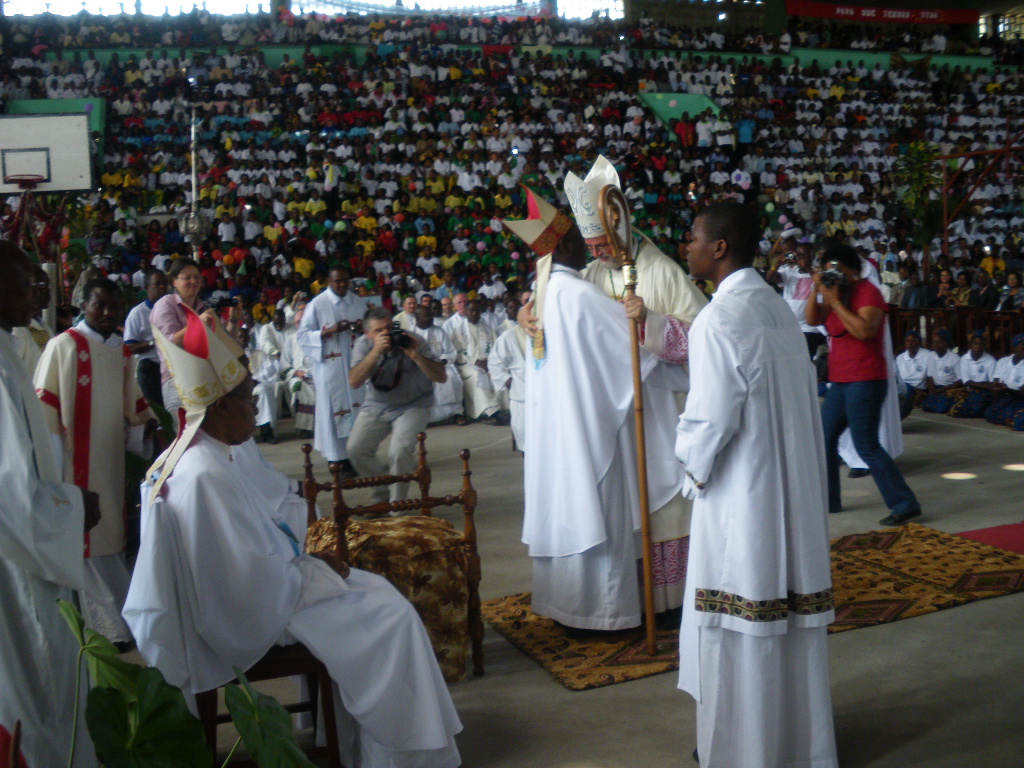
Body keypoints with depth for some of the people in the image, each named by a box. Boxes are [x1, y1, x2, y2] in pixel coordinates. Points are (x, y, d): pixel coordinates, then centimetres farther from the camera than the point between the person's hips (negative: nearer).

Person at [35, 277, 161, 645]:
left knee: (112, 535, 12)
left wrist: (150, 424, 7)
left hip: (113, 456, 6)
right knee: (87, 539, -1)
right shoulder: (63, 345, -7)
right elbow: (43, 401, -9)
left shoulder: (122, 351, 11)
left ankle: (113, 616, 25)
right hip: (77, 459, -6)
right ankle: (114, 623, 4)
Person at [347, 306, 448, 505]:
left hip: (413, 406, -4)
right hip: (376, 406, 4)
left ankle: (398, 504, -2)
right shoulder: (363, 345, -10)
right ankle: (381, 494, 17)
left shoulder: (413, 341, -17)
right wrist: (376, 351, -34)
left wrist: (416, 356, -35)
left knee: (400, 451, -23)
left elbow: (442, 377, -21)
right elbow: (354, 382, -25)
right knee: (356, 449, -7)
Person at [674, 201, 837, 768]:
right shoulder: (779, 309, 7)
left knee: (738, 623, 6)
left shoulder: (718, 321, -18)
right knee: (791, 613, 17)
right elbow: (804, 396, 13)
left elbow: (709, 419, -20)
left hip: (741, 494, -8)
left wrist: (694, 465, -1)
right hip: (792, 488, 8)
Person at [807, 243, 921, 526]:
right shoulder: (837, 291, 16)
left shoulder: (868, 292, -10)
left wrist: (835, 301, -22)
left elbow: (864, 330, -26)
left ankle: (905, 504, -4)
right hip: (841, 382, 9)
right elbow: (812, 320, 6)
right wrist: (816, 290, -6)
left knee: (867, 447, -10)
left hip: (865, 382, -9)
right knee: (824, 438, 12)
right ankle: (828, 500, 23)